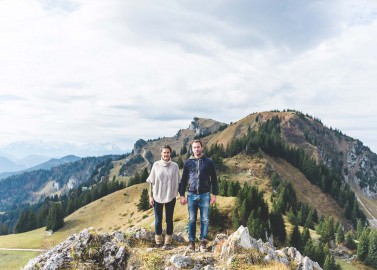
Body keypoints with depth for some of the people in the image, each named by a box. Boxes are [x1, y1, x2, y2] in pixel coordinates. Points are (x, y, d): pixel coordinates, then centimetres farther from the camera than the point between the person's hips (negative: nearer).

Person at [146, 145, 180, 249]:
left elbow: (177, 182, 3)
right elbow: (152, 182, 2)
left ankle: (168, 241, 18)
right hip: (157, 197, 0)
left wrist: (176, 194, -1)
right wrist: (151, 196, 0)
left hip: (170, 197, 0)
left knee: (169, 220, 8)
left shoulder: (175, 166, -2)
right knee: (158, 220, 8)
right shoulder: (156, 165, -2)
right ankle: (158, 240, 21)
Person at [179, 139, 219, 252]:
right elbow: (183, 180, 8)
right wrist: (182, 195, 3)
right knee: (192, 220, 6)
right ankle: (191, 241, 15)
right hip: (192, 195, 1)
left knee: (205, 219, 2)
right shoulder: (188, 162, 5)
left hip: (205, 195, -1)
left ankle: (203, 241, 12)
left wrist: (214, 194, -1)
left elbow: (214, 179, 5)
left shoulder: (209, 162, 2)